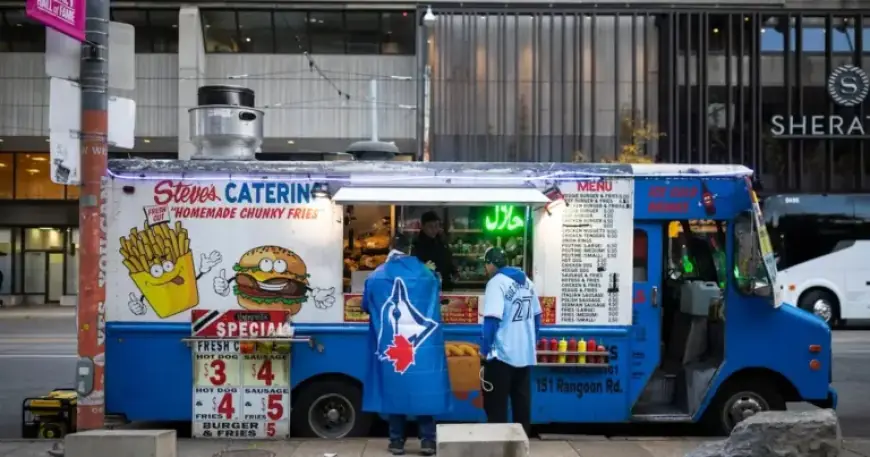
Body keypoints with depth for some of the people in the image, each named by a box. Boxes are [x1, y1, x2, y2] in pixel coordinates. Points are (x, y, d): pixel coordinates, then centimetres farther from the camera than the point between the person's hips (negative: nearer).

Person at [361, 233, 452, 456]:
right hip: (422, 344, 0)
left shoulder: (375, 277, 0)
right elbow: (436, 302, 17)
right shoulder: (426, 274, 1)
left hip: (389, 345, 0)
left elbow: (366, 307, 14)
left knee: (394, 389, 7)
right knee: (424, 389, 4)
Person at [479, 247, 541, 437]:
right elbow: (536, 316, 15)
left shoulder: (496, 282, -12)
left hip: (502, 354, -7)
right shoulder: (527, 281, 10)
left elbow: (492, 320, -20)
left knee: (496, 405, 2)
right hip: (525, 354, 7)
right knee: (522, 403, 13)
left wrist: (484, 350, -12)